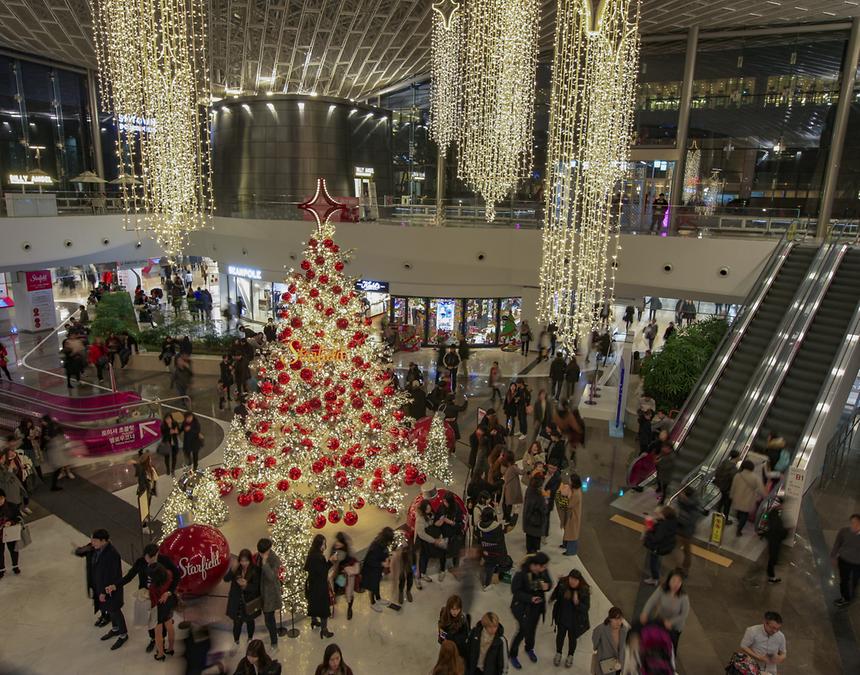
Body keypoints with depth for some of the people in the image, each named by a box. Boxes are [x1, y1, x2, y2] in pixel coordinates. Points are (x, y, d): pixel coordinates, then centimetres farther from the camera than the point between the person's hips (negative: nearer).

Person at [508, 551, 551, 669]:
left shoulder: (543, 571, -14)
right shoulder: (521, 573, -28)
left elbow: (548, 582, 3)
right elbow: (515, 591, -21)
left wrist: (547, 586, -20)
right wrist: (530, 598, -30)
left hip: (537, 606, 5)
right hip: (522, 606, -5)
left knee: (532, 629, 20)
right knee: (524, 630, -5)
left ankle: (529, 649, 51)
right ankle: (513, 655, 21)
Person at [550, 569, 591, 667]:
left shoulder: (584, 590, -27)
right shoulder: (562, 583, -21)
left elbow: (586, 607, -24)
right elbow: (557, 592, 2)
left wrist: (577, 603, -40)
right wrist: (552, 598, 19)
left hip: (576, 619, -2)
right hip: (562, 616, 2)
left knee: (572, 637, 20)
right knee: (560, 635, 21)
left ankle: (570, 656, 48)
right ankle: (558, 654, 49)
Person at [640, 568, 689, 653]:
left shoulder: (683, 597, -28)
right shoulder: (662, 589, -25)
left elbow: (684, 614, -19)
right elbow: (652, 600, -32)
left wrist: (671, 622, -29)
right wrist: (645, 613, -48)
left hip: (675, 627, -2)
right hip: (660, 621, 2)